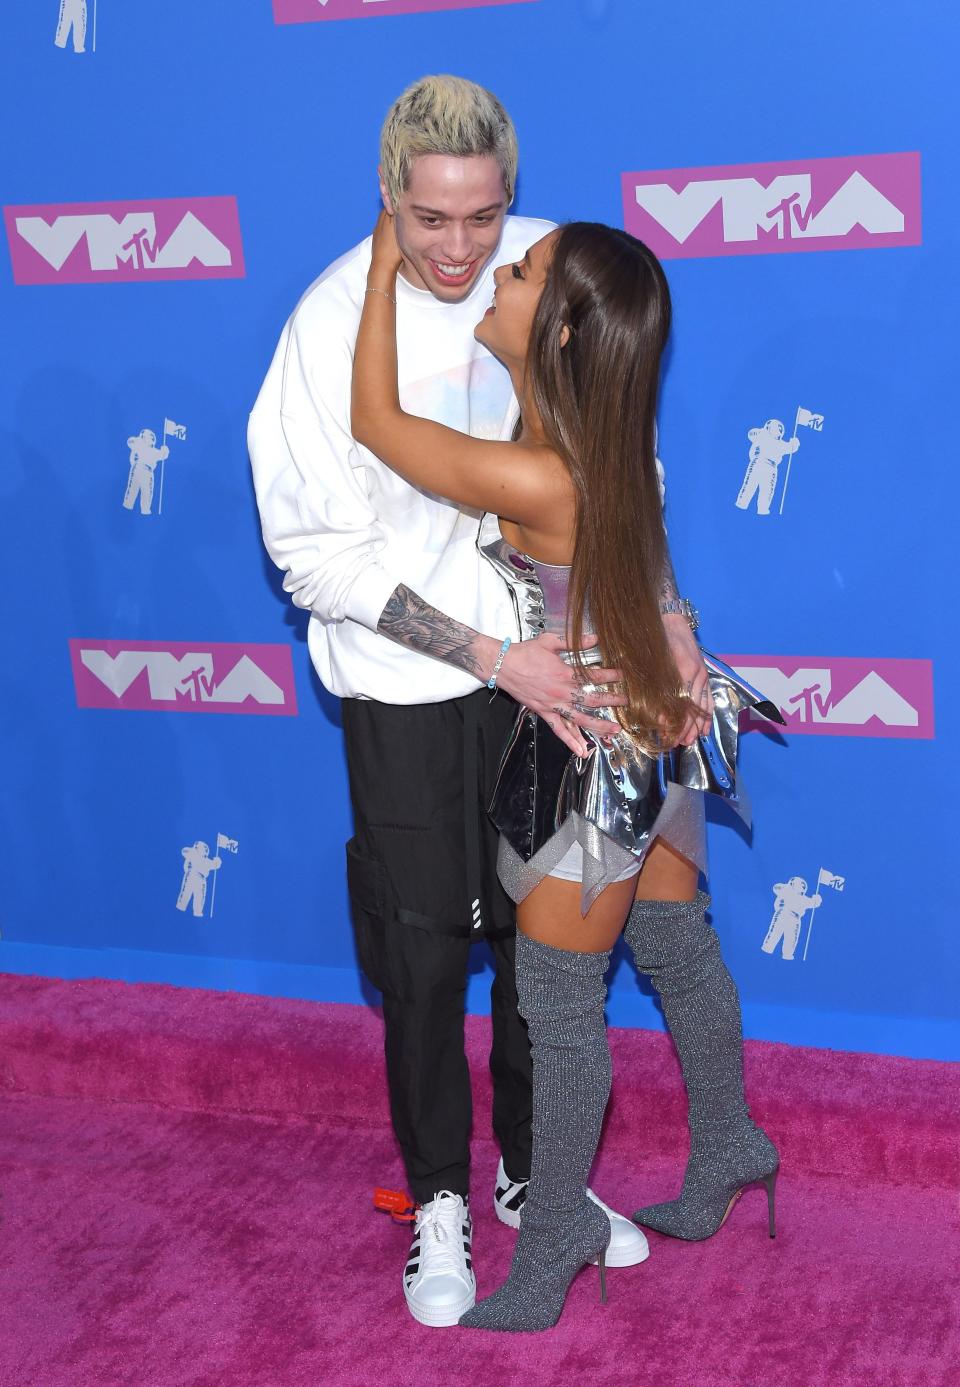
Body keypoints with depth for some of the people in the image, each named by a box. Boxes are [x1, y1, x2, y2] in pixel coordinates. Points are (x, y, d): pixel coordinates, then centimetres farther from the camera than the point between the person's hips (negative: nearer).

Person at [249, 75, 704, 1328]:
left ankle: (533, 1172, 36)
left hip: (547, 663, 3)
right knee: (422, 951, 8)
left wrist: (667, 610, -3)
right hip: (405, 685, -3)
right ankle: (438, 1194, 30)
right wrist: (497, 659, -19)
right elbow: (317, 552, -16)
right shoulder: (336, 320, -17)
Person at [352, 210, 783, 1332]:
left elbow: (374, 421, -19)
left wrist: (385, 265, -11)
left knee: (558, 1002, 6)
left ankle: (553, 1238, 22)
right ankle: (727, 1150, 44)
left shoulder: (533, 480, -31)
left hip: (595, 755, -9)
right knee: (679, 953, 24)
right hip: (652, 728, 9)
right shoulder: (601, 443, -6)